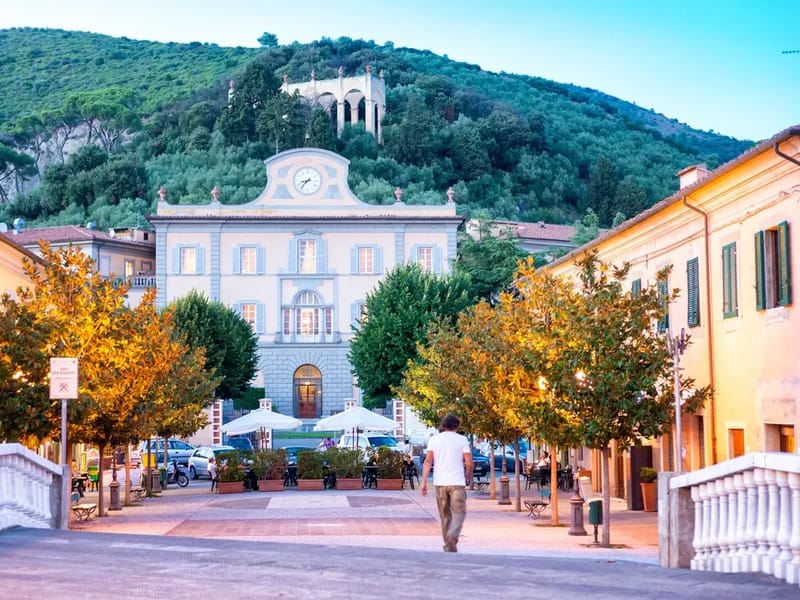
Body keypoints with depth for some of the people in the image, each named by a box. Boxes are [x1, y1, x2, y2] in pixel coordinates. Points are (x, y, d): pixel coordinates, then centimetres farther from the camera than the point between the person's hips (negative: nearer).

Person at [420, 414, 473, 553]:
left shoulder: (434, 439, 7)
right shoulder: (462, 440, 1)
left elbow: (428, 461, 1)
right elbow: (469, 463, -1)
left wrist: (424, 482, 0)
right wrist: (468, 478, 17)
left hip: (439, 483, 3)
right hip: (457, 482, -3)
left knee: (445, 515, 11)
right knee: (459, 512, 0)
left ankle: (448, 546, 15)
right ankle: (452, 536, -26)